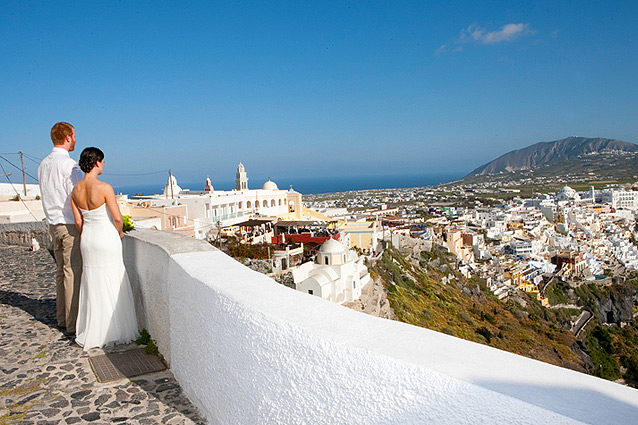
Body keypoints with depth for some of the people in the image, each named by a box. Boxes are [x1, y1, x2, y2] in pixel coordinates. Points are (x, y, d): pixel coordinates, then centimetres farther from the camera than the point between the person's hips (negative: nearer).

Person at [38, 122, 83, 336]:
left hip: (53, 224, 9)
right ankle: (73, 324, 0)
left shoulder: (43, 164, 11)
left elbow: (49, 195, 16)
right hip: (70, 224, -9)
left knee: (62, 272, 15)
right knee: (73, 273, -5)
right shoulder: (69, 164, -15)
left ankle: (62, 319, 24)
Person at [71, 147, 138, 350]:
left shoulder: (76, 190, 1)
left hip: (87, 240, 6)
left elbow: (78, 222, 6)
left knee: (92, 286, 14)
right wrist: (119, 233, 3)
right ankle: (113, 332, 14)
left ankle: (92, 333, 22)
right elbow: (117, 219, -16)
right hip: (107, 238, -6)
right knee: (111, 285, 5)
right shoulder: (104, 188, -18)